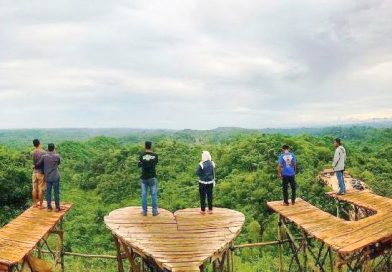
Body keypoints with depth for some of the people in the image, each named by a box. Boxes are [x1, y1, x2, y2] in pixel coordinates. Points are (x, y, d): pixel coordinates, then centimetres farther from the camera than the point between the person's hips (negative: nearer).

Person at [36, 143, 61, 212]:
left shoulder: (44, 156, -4)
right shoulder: (57, 156, -7)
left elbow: (38, 165, 3)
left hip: (47, 177, 2)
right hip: (55, 177, -2)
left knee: (48, 192, 11)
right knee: (56, 192, 5)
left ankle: (49, 207, 14)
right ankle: (57, 207, 10)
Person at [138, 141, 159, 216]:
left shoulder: (142, 155, -7)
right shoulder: (155, 155, -6)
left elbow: (139, 165, -1)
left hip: (144, 177, 1)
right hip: (152, 177, 0)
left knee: (144, 195, 9)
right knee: (154, 195, 6)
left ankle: (144, 211, 14)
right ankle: (154, 211, 8)